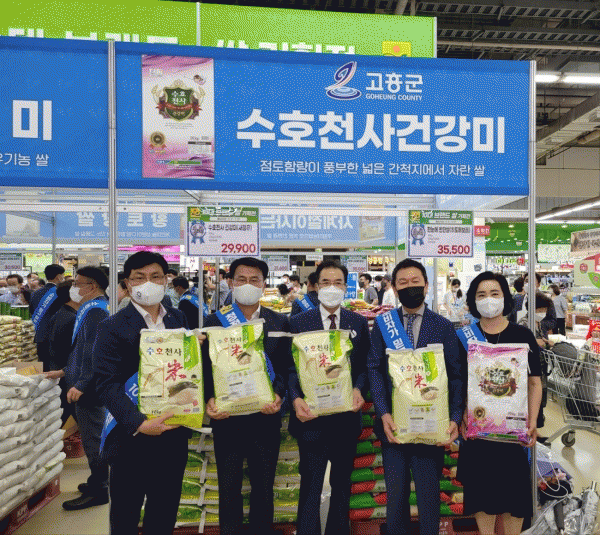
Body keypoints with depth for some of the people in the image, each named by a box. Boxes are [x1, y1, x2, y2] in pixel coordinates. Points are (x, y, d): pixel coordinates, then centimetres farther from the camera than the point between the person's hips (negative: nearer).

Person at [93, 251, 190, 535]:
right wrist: (139, 423, -26)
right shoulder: (112, 327, -8)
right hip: (132, 438, -4)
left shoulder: (178, 319, 7)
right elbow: (106, 384, -15)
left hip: (174, 434, 4)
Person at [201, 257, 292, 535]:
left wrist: (278, 395, -17)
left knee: (264, 487, 15)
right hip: (226, 417, 0)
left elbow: (286, 366, 0)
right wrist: (209, 400, -16)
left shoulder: (280, 322, 2)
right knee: (228, 488, 14)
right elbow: (206, 368, -1)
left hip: (265, 416, 1)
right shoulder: (214, 321, 1)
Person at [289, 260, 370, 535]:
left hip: (347, 416, 2)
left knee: (342, 483, 19)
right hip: (311, 417, -2)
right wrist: (295, 398, -19)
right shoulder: (298, 322, -2)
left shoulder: (359, 323, 4)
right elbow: (290, 368, -4)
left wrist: (358, 389, -16)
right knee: (310, 484, 8)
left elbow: (365, 366, 2)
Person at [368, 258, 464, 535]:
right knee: (395, 495, 14)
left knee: (429, 497, 10)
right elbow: (375, 369, -3)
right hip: (393, 424, 1)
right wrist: (383, 413, -13)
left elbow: (457, 375, -1)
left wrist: (454, 418, -12)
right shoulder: (383, 324, 4)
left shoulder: (443, 326, 2)